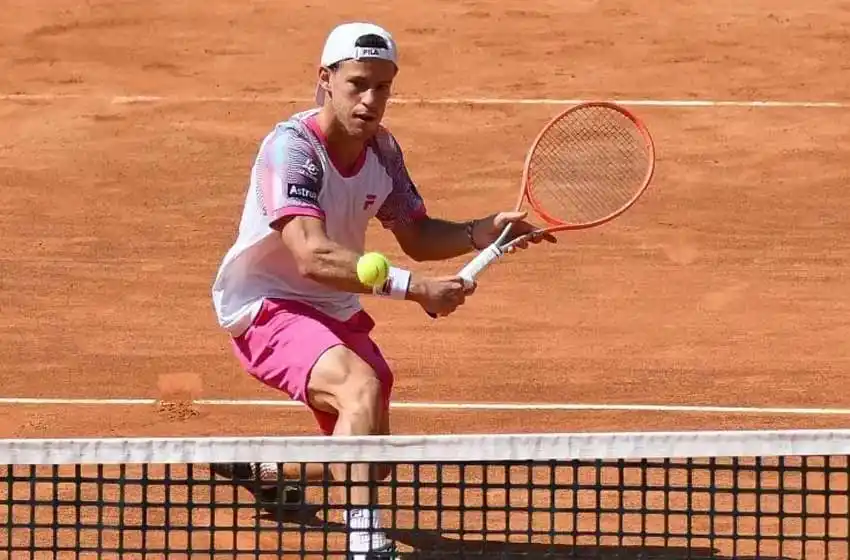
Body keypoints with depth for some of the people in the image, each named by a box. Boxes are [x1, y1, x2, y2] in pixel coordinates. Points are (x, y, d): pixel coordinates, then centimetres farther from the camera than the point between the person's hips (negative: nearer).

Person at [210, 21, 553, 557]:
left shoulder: (383, 150, -2)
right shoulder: (292, 147, -25)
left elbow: (417, 236, 10)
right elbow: (313, 257, -37)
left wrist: (483, 231, -11)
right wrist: (413, 286, -45)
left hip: (337, 312, 8)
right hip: (267, 307, -8)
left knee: (370, 462, 13)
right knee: (363, 387, -36)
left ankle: (263, 467, 41)